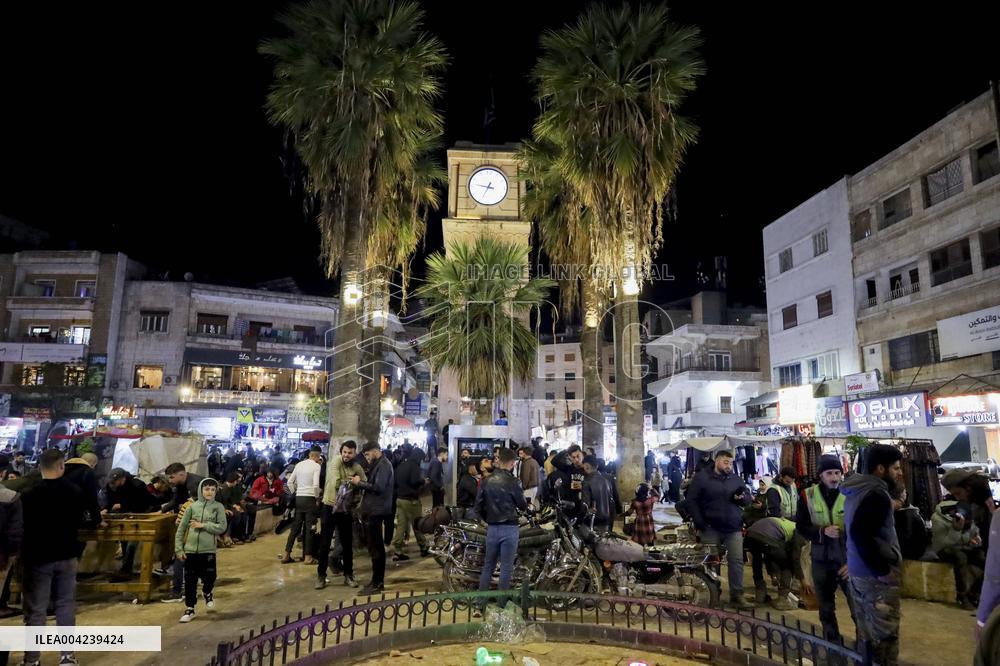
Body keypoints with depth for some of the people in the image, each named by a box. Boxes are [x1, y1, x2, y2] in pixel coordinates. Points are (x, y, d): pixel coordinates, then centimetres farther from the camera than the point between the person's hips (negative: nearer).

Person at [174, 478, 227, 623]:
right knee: (190, 581, 6)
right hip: (190, 550, 1)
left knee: (209, 578, -3)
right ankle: (189, 609, 23)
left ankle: (207, 594, 31)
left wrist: (203, 525, -15)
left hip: (208, 550, -1)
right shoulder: (192, 506, 2)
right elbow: (181, 529, 4)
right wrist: (179, 549, 0)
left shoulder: (218, 507, 0)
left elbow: (222, 527, -8)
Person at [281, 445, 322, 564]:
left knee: (295, 526, 12)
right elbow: (316, 485, -17)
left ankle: (287, 555, 13)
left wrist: (295, 493, 17)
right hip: (309, 498, -6)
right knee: (309, 527, 1)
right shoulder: (316, 466, -9)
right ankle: (307, 556, 5)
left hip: (298, 498, 6)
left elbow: (290, 482, 9)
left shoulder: (299, 464, 9)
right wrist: (317, 497, -2)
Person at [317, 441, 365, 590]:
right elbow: (335, 483, -21)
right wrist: (351, 482, -14)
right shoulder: (335, 460, -11)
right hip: (330, 507, -3)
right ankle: (321, 575, 18)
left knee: (347, 544, 10)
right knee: (324, 543, 5)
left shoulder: (357, 468, 0)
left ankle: (348, 575, 22)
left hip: (346, 510, 3)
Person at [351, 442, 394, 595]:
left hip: (376, 511, -10)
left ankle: (377, 583, -2)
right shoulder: (378, 464, 19)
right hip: (373, 510, 10)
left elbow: (378, 487, -22)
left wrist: (360, 483, -13)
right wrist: (360, 482, 2)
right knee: (377, 547, 15)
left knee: (375, 548, -7)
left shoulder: (383, 465, -12)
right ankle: (378, 581, 22)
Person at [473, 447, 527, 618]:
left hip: (492, 528, 4)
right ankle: (501, 606, 8)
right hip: (509, 528, -4)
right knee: (506, 568, 4)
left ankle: (479, 606, 14)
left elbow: (478, 507, 4)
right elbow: (522, 506, -2)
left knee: (487, 566, 13)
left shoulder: (486, 481, 1)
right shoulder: (512, 482, -12)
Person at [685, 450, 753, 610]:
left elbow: (748, 498, 17)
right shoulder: (702, 478, -2)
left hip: (734, 529, 3)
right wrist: (699, 522, -10)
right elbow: (691, 500, -4)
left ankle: (737, 595, 8)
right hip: (711, 529, -3)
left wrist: (742, 498, -9)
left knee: (737, 561, 0)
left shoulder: (736, 479, 11)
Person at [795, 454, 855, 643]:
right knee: (826, 609, 14)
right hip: (821, 560, 2)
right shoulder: (808, 496, -5)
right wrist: (822, 532, -18)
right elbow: (801, 527, 0)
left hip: (848, 560, -2)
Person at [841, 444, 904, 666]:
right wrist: (882, 571, -23)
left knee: (866, 629, 18)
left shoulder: (857, 490, 11)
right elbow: (860, 533, -29)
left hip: (858, 569, 9)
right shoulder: (876, 493, -19)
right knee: (885, 632, -1)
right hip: (874, 575, -9)